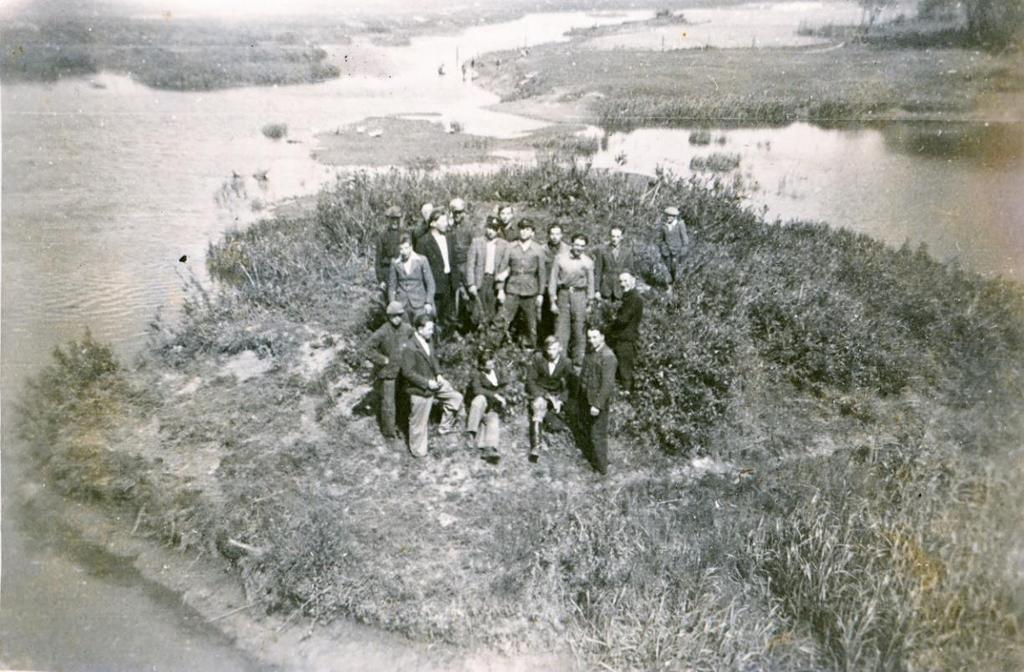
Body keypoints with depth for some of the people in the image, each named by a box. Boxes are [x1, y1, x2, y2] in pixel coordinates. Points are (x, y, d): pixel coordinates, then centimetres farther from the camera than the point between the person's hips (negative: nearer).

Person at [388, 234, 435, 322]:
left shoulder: (422, 260, 1)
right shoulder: (395, 263, 5)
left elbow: (430, 283, 3)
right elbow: (392, 286, 9)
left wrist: (429, 303, -4)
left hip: (419, 305, -1)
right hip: (401, 305, 1)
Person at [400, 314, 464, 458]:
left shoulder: (428, 341, -1)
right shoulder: (410, 348, -26)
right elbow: (407, 372, -24)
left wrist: (438, 374, 0)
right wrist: (427, 383, -24)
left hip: (433, 382, 8)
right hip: (419, 390, -8)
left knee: (456, 398, 12)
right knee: (419, 421, 8)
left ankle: (445, 427, 27)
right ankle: (418, 450, 29)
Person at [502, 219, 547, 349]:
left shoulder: (538, 250, 2)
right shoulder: (510, 248, 4)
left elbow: (542, 272, 5)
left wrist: (541, 293, 2)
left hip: (530, 291, 0)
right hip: (512, 290, 1)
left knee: (531, 323, 6)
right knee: (504, 321, -5)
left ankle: (531, 347, 18)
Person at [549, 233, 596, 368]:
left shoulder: (588, 262, 5)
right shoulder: (560, 258, 3)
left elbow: (590, 283, 11)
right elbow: (553, 279, 4)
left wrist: (589, 303, 8)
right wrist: (553, 301, 1)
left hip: (579, 295, 0)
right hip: (563, 293, 0)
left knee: (579, 329, 2)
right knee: (561, 328, -2)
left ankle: (578, 360, 13)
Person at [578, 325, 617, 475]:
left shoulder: (607, 356, -23)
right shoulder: (591, 352, 5)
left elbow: (607, 384, -25)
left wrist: (597, 405, -25)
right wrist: (580, 395, 19)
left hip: (599, 401, -9)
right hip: (585, 398, 9)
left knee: (597, 435, 1)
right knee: (585, 428, 23)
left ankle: (601, 467, 16)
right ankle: (589, 455, 44)